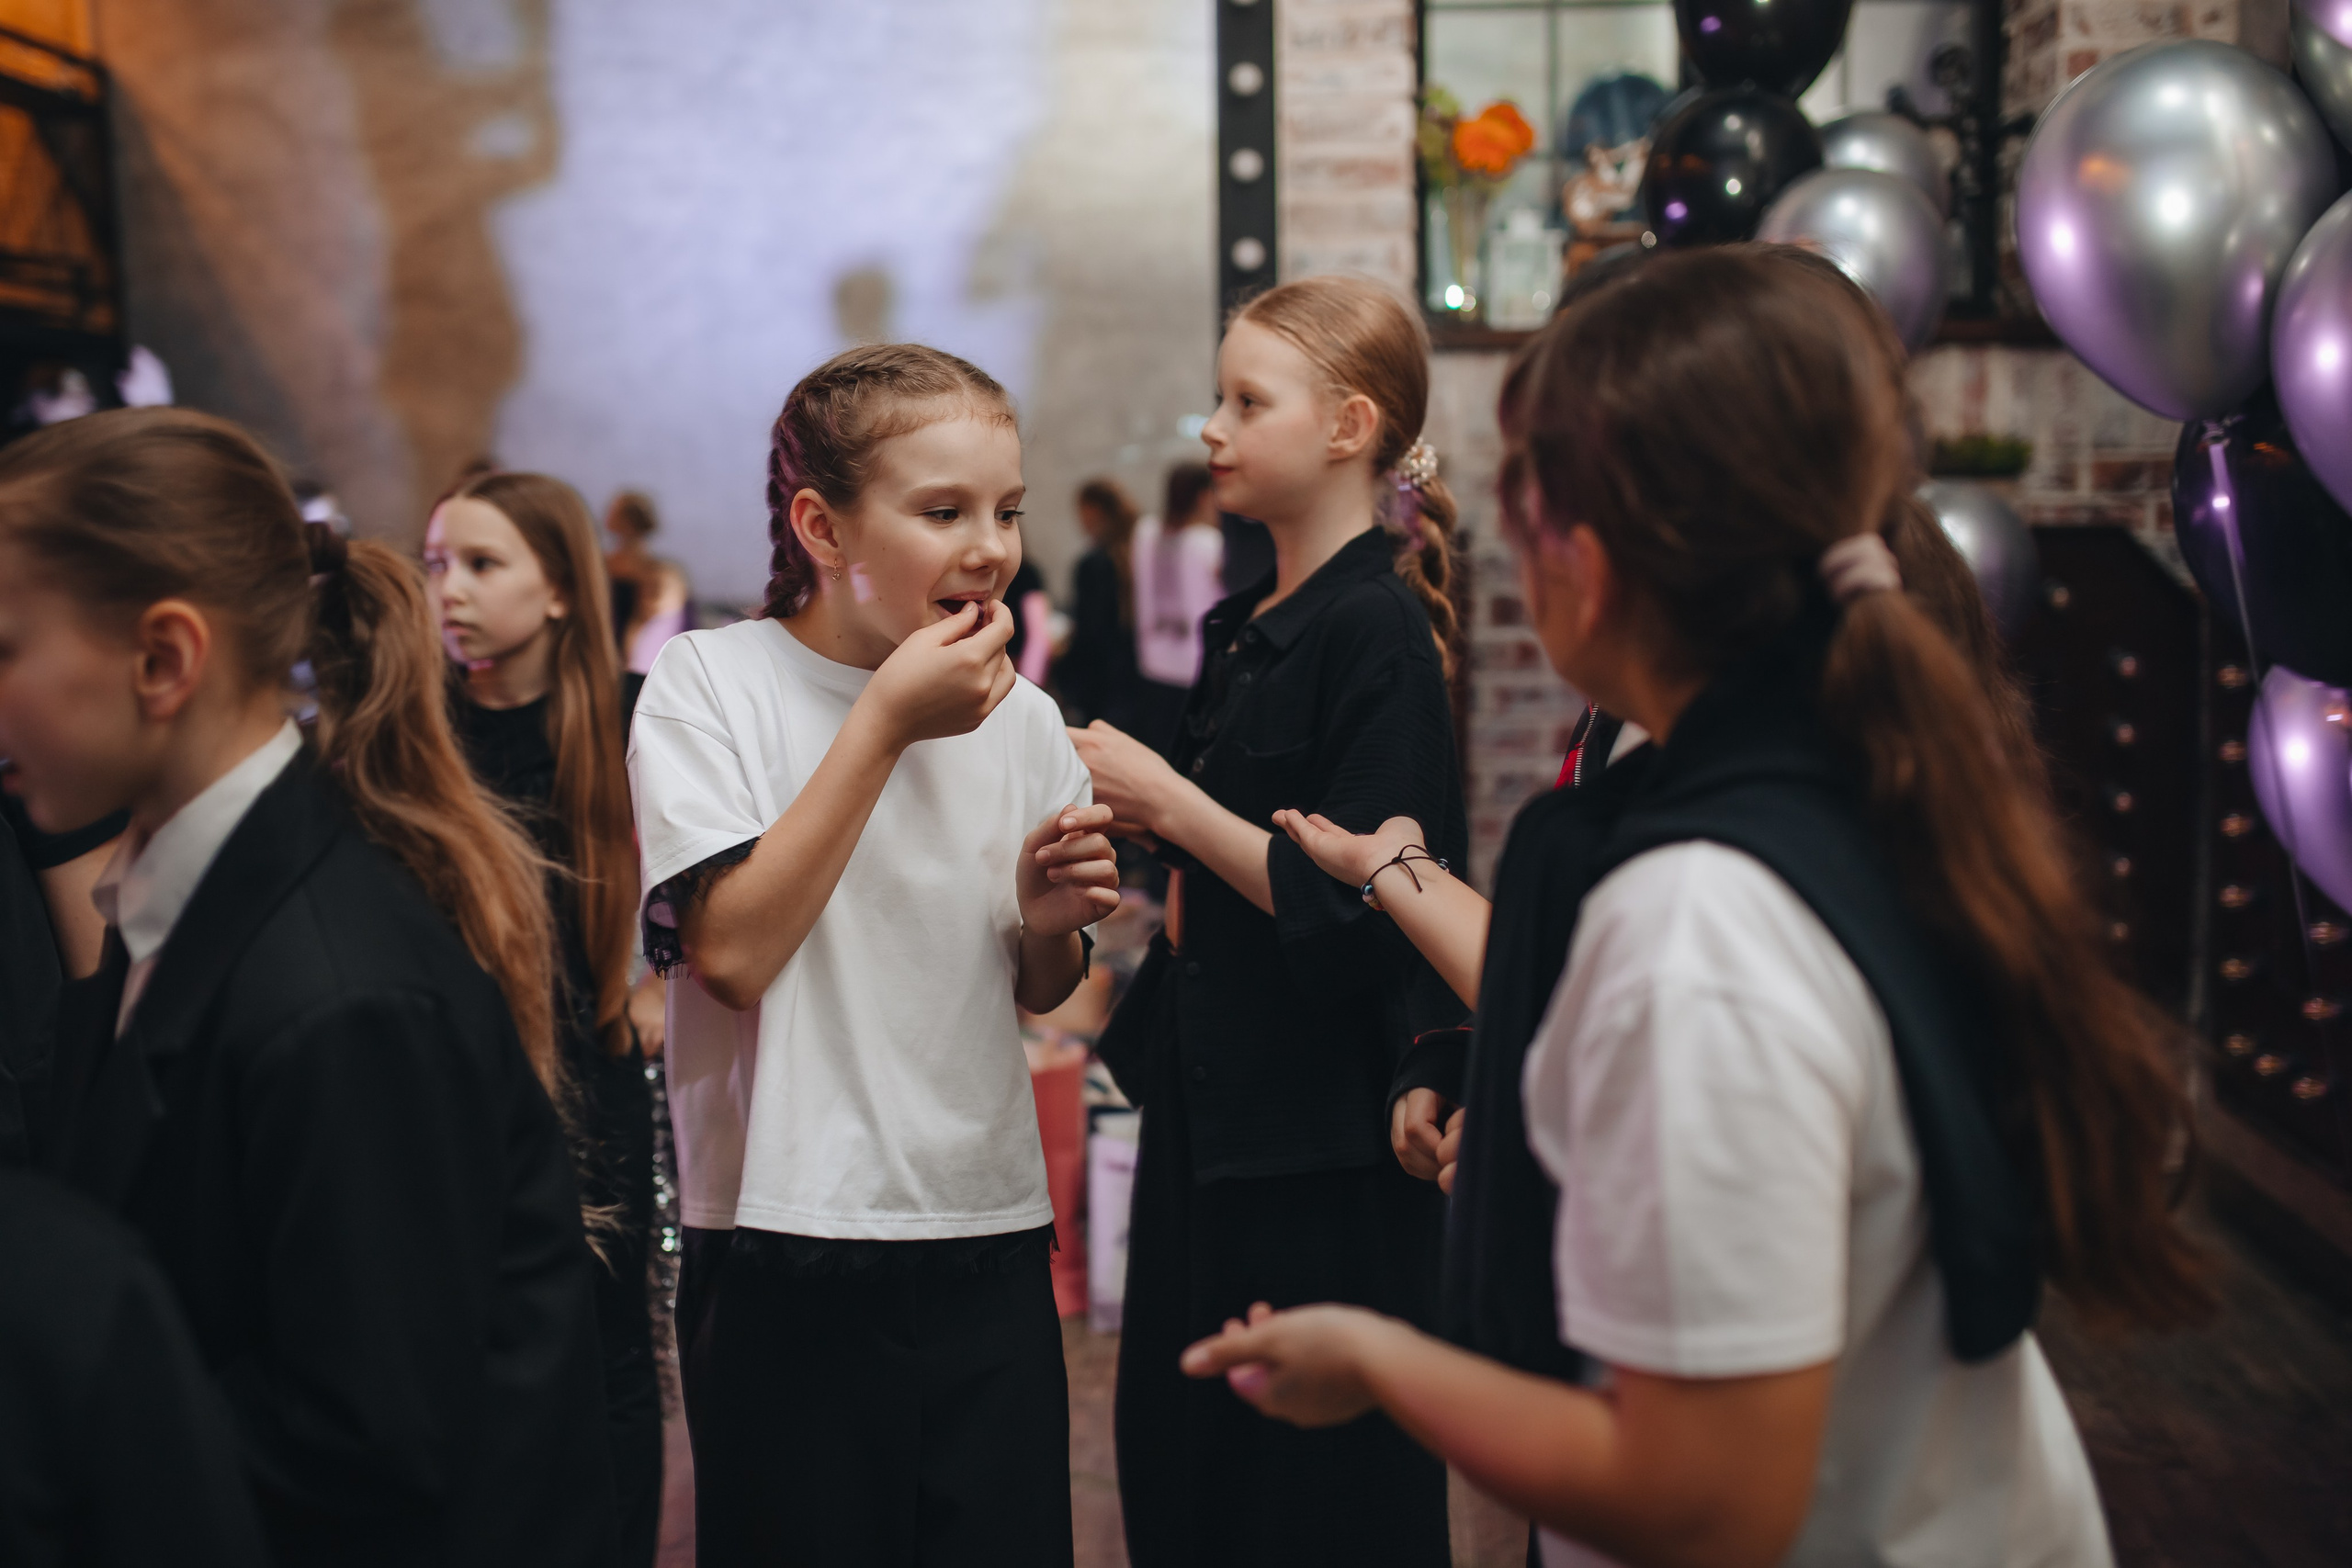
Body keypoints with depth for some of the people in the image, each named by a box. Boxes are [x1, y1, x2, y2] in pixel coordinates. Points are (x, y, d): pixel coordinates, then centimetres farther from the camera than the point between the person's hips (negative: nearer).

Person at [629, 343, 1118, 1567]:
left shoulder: (1021, 716, 5)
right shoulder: (709, 683, -6)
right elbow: (734, 952, -19)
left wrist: (1050, 922, -7)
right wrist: (887, 721, -18)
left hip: (990, 1235, 4)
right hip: (786, 1248, -4)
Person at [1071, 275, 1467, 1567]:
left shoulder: (1375, 632, -15)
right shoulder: (1243, 627, 12)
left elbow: (1352, 904, -22)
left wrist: (1167, 799, -17)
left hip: (1323, 1149, -9)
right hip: (1213, 1112, 9)